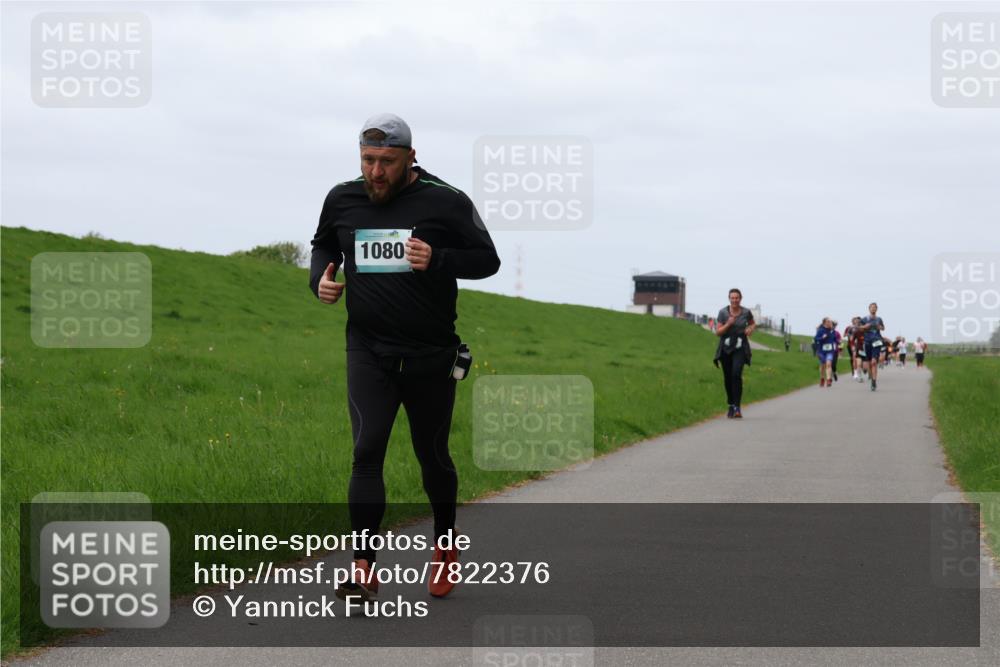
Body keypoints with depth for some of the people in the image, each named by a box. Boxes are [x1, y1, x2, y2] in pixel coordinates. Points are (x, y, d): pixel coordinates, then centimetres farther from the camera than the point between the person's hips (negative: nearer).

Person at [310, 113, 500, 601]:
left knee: (432, 455, 11)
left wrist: (438, 260, -20)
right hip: (368, 351, 1)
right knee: (367, 452, -12)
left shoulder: (446, 202, -7)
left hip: (431, 355, -1)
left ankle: (445, 544, 36)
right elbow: (323, 244, 22)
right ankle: (363, 568, -12)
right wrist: (321, 278, 1)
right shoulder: (342, 200, 3)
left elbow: (487, 259, -2)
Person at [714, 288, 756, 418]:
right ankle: (731, 405, 27)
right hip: (725, 348, 2)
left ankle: (737, 407, -22)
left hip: (740, 349, -2)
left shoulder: (746, 312, -1)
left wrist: (751, 329, -2)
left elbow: (753, 323, 20)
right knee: (727, 378, 7)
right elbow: (717, 332, -3)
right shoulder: (723, 312, -3)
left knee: (736, 374, -20)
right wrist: (728, 324, -18)